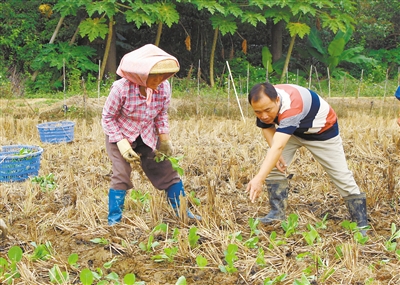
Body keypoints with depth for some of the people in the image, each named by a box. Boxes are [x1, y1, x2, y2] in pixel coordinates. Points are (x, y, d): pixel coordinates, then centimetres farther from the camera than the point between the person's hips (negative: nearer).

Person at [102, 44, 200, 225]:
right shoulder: (121, 88, -30)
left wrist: (164, 138, -5)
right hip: (120, 135, -4)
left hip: (147, 136, 4)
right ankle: (114, 221, 0)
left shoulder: (164, 87, -17)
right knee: (121, 176, -14)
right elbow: (107, 117, -18)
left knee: (167, 171, 4)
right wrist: (121, 143, -24)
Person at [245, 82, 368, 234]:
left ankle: (361, 225, 6)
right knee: (273, 165, -12)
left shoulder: (291, 105, -46)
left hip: (322, 129, -6)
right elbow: (267, 127, -4)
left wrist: (259, 179, -66)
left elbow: (278, 147, -57)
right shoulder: (264, 102, -24)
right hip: (290, 129, 6)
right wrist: (276, 155, -22)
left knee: (342, 176, -6)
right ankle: (277, 212, -1)